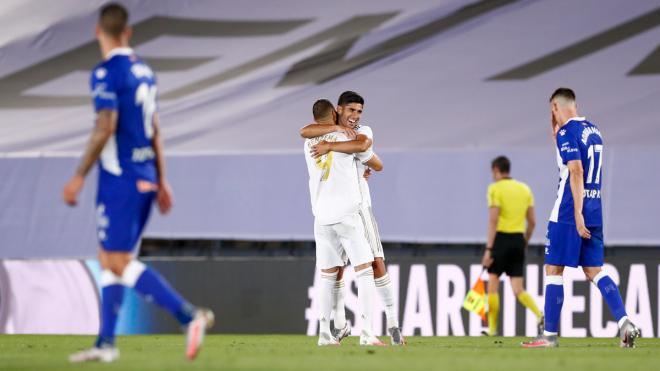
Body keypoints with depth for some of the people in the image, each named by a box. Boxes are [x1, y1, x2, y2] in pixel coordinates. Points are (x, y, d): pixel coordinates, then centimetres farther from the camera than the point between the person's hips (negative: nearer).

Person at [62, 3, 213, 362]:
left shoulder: (106, 72, -12)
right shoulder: (143, 70, 13)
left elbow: (105, 128, -20)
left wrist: (79, 177, -15)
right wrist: (161, 180, 21)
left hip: (119, 180, -9)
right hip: (145, 178, 9)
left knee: (119, 263, -9)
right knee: (109, 259, 13)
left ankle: (189, 315, -19)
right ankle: (105, 344, 13)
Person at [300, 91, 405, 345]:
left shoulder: (363, 132, -4)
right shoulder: (328, 128, 2)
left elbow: (361, 145, -29)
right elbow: (304, 132, -21)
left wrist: (330, 146, -31)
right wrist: (338, 127, -24)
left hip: (359, 206, -2)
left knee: (377, 263, -7)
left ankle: (393, 324, -3)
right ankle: (339, 325, 15)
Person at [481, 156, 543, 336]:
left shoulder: (495, 188, -6)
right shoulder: (525, 189, 12)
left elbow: (493, 221, -14)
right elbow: (532, 222, 12)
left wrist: (488, 249, -15)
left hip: (501, 239, -5)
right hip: (518, 240, 5)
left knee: (493, 286, 6)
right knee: (518, 289, 5)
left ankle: (492, 329, 7)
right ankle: (540, 315, -19)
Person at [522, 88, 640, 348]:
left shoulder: (567, 132, -11)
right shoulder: (594, 130, 15)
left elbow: (576, 172, -20)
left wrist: (578, 213, -23)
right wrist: (555, 132, 24)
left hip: (569, 212, -8)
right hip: (594, 211, 8)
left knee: (553, 269, 1)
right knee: (594, 270, 8)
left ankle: (550, 335, 2)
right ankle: (625, 323, -9)